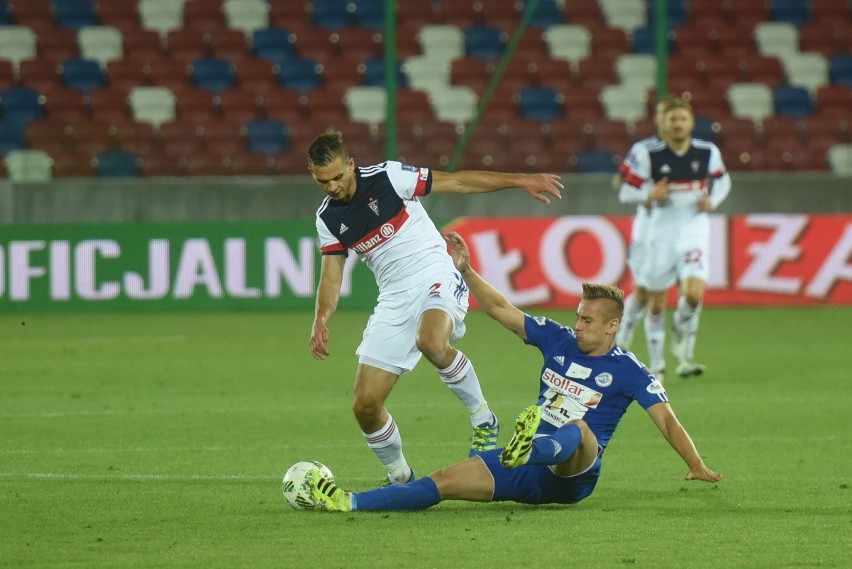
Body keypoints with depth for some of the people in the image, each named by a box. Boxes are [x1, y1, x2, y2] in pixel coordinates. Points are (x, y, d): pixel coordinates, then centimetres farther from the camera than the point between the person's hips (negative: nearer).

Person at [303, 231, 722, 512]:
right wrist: (466, 272, 4)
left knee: (579, 430, -41)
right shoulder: (558, 340, 11)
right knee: (443, 481, -9)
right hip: (528, 471, 6)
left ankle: (527, 447, -75)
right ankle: (349, 503, -20)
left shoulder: (627, 371, -1)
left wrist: (698, 468, -13)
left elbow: (667, 420, -4)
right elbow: (500, 310, 13)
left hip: (573, 472, -6)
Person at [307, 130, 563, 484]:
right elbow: (331, 274, 7)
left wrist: (520, 181, -7)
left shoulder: (387, 178, -9)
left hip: (436, 279, -5)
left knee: (431, 342, -41)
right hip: (394, 300, 5)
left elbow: (457, 182, -4)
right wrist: (321, 320, -13)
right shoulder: (328, 218, 5)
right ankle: (400, 477, 22)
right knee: (365, 406, -4)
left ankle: (483, 420, -17)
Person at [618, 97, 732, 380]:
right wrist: (649, 195, -23)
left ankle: (683, 345, 13)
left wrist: (713, 200, -3)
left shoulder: (708, 152, -2)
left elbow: (722, 180, 17)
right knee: (656, 303, 6)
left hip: (695, 228, 0)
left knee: (694, 293, -19)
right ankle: (656, 364, 25)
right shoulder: (648, 155, -8)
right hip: (661, 231, 0)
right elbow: (625, 192, -4)